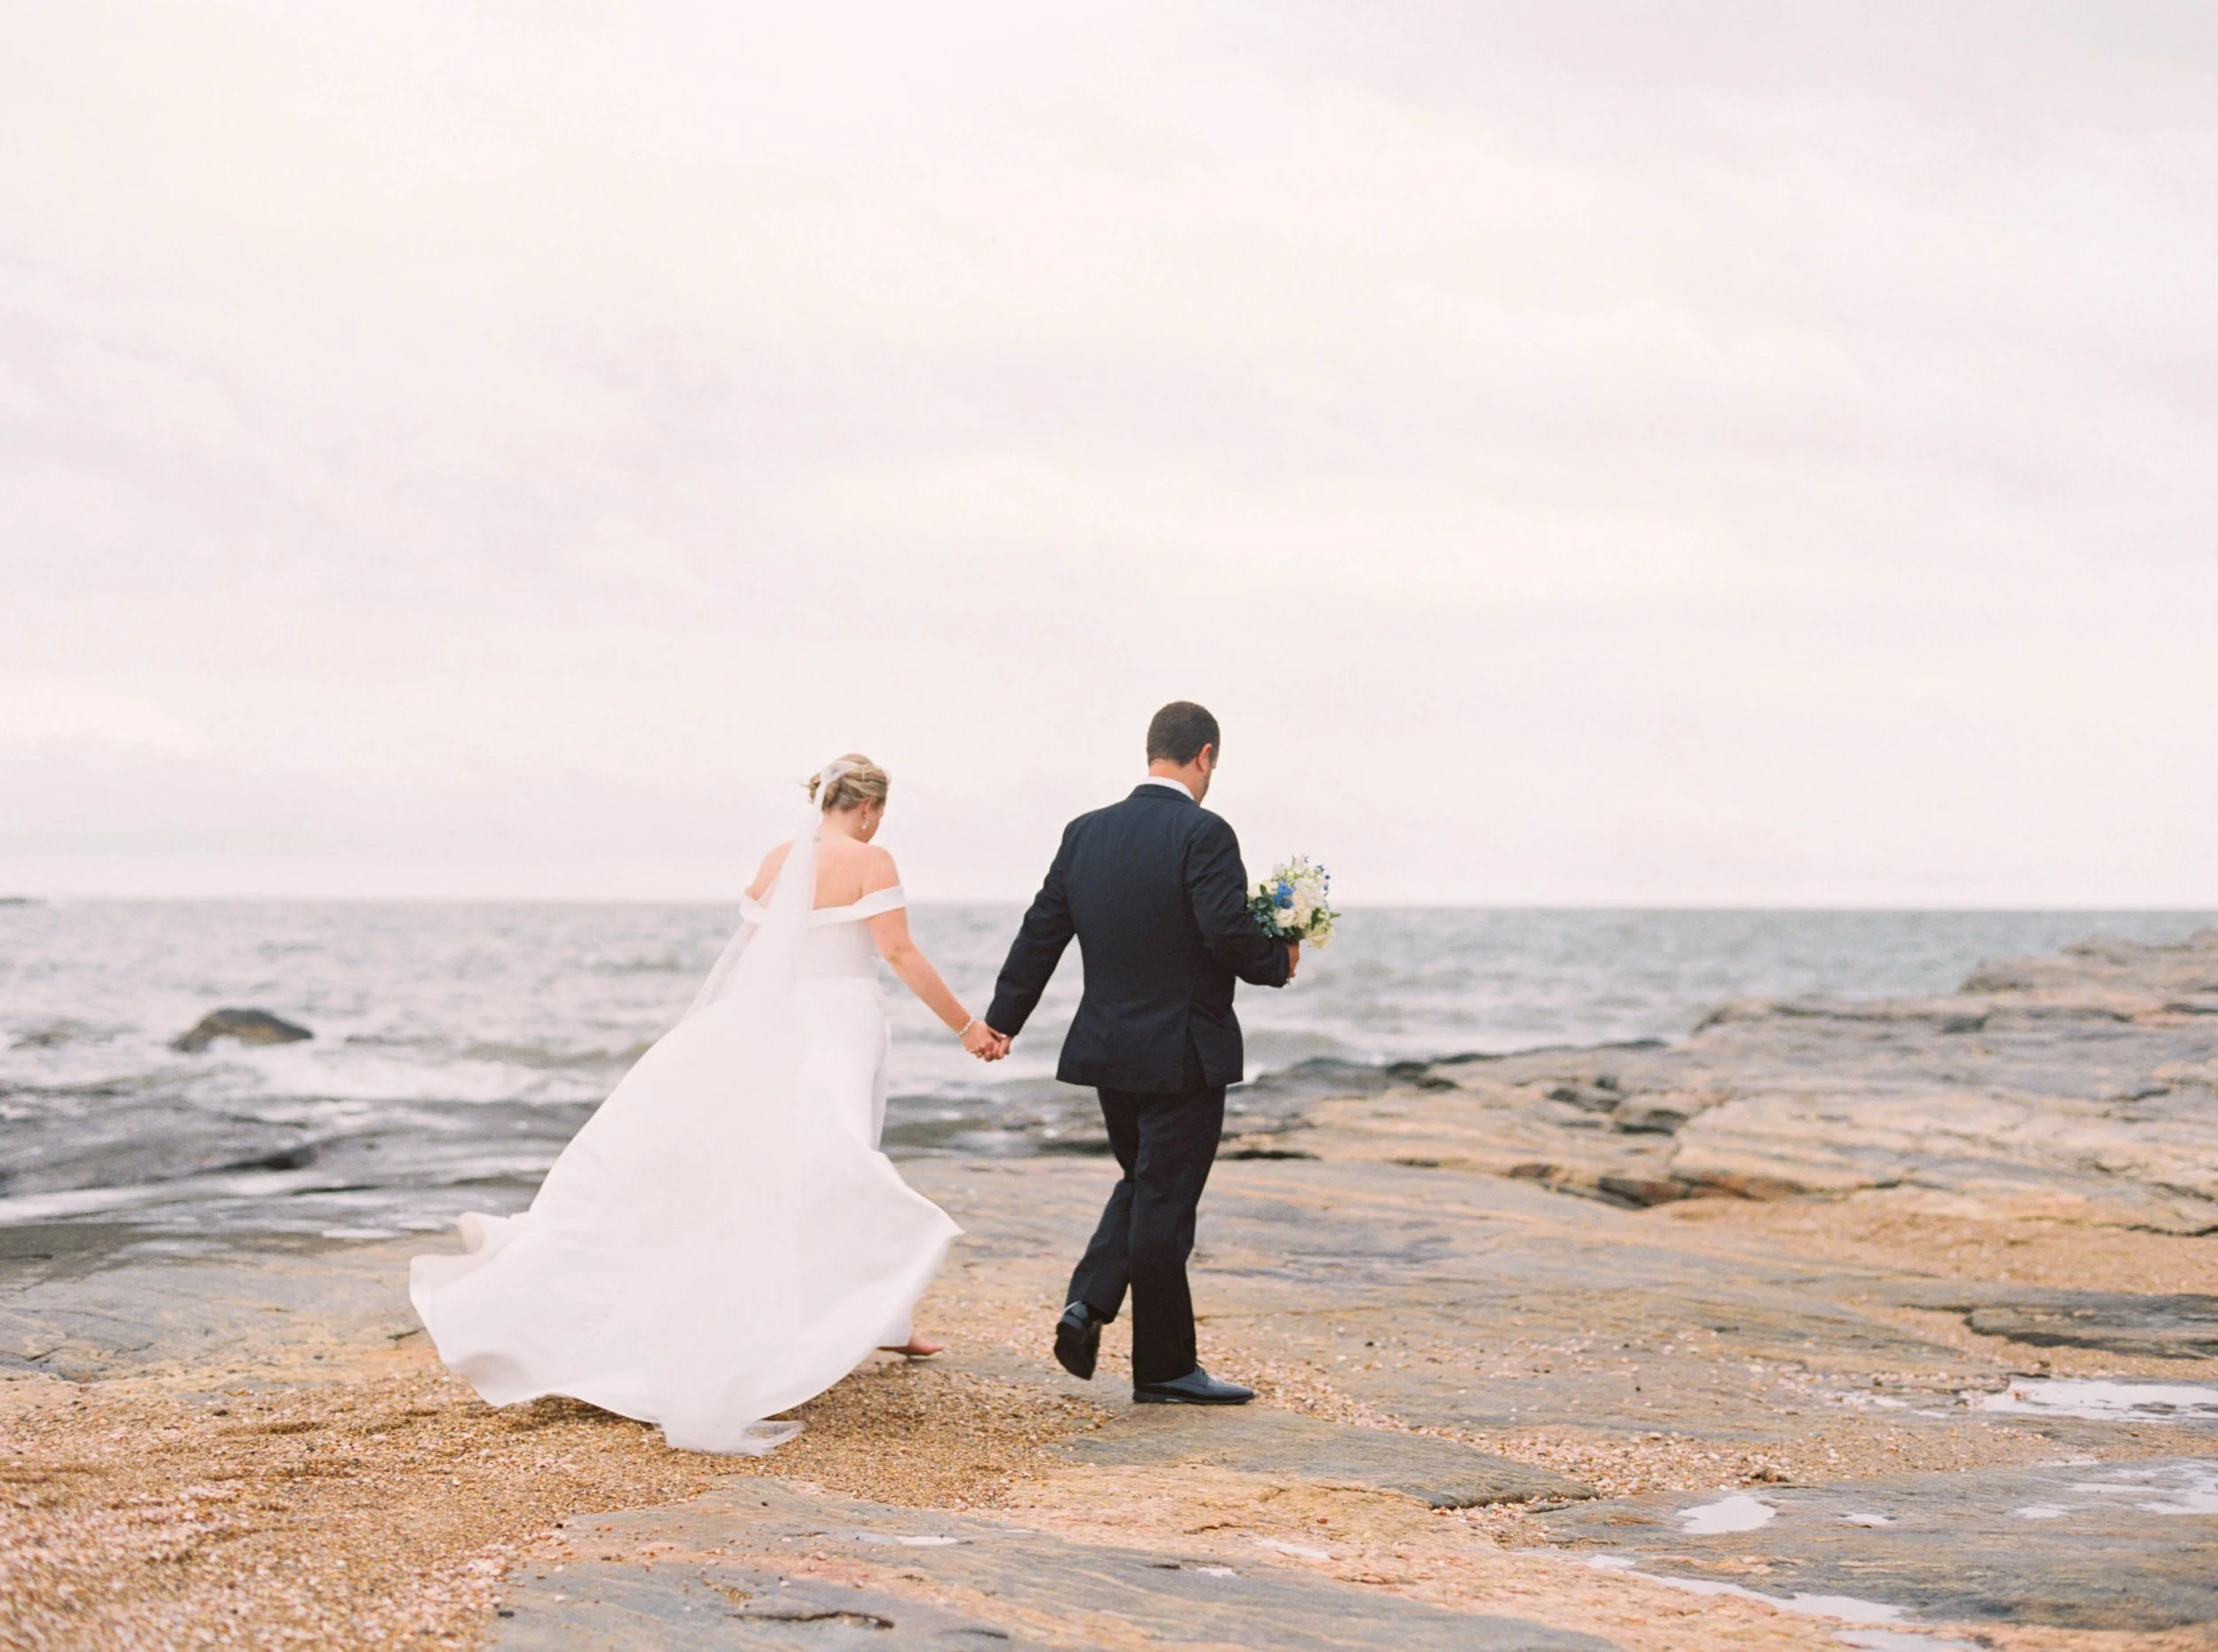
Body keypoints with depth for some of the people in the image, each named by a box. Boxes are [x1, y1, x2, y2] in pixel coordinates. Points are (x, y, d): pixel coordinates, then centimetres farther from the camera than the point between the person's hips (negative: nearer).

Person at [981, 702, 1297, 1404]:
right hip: (1183, 1055, -6)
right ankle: (1164, 1367, 11)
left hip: (1108, 1051, 6)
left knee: (1141, 1184, 22)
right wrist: (1280, 962, -3)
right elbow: (1229, 934, -23)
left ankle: (1088, 1304, 5)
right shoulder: (1203, 834, -15)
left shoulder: (1086, 833, 4)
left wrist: (1003, 1021, 16)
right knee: (1164, 1202, 2)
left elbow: (1041, 932, 8)